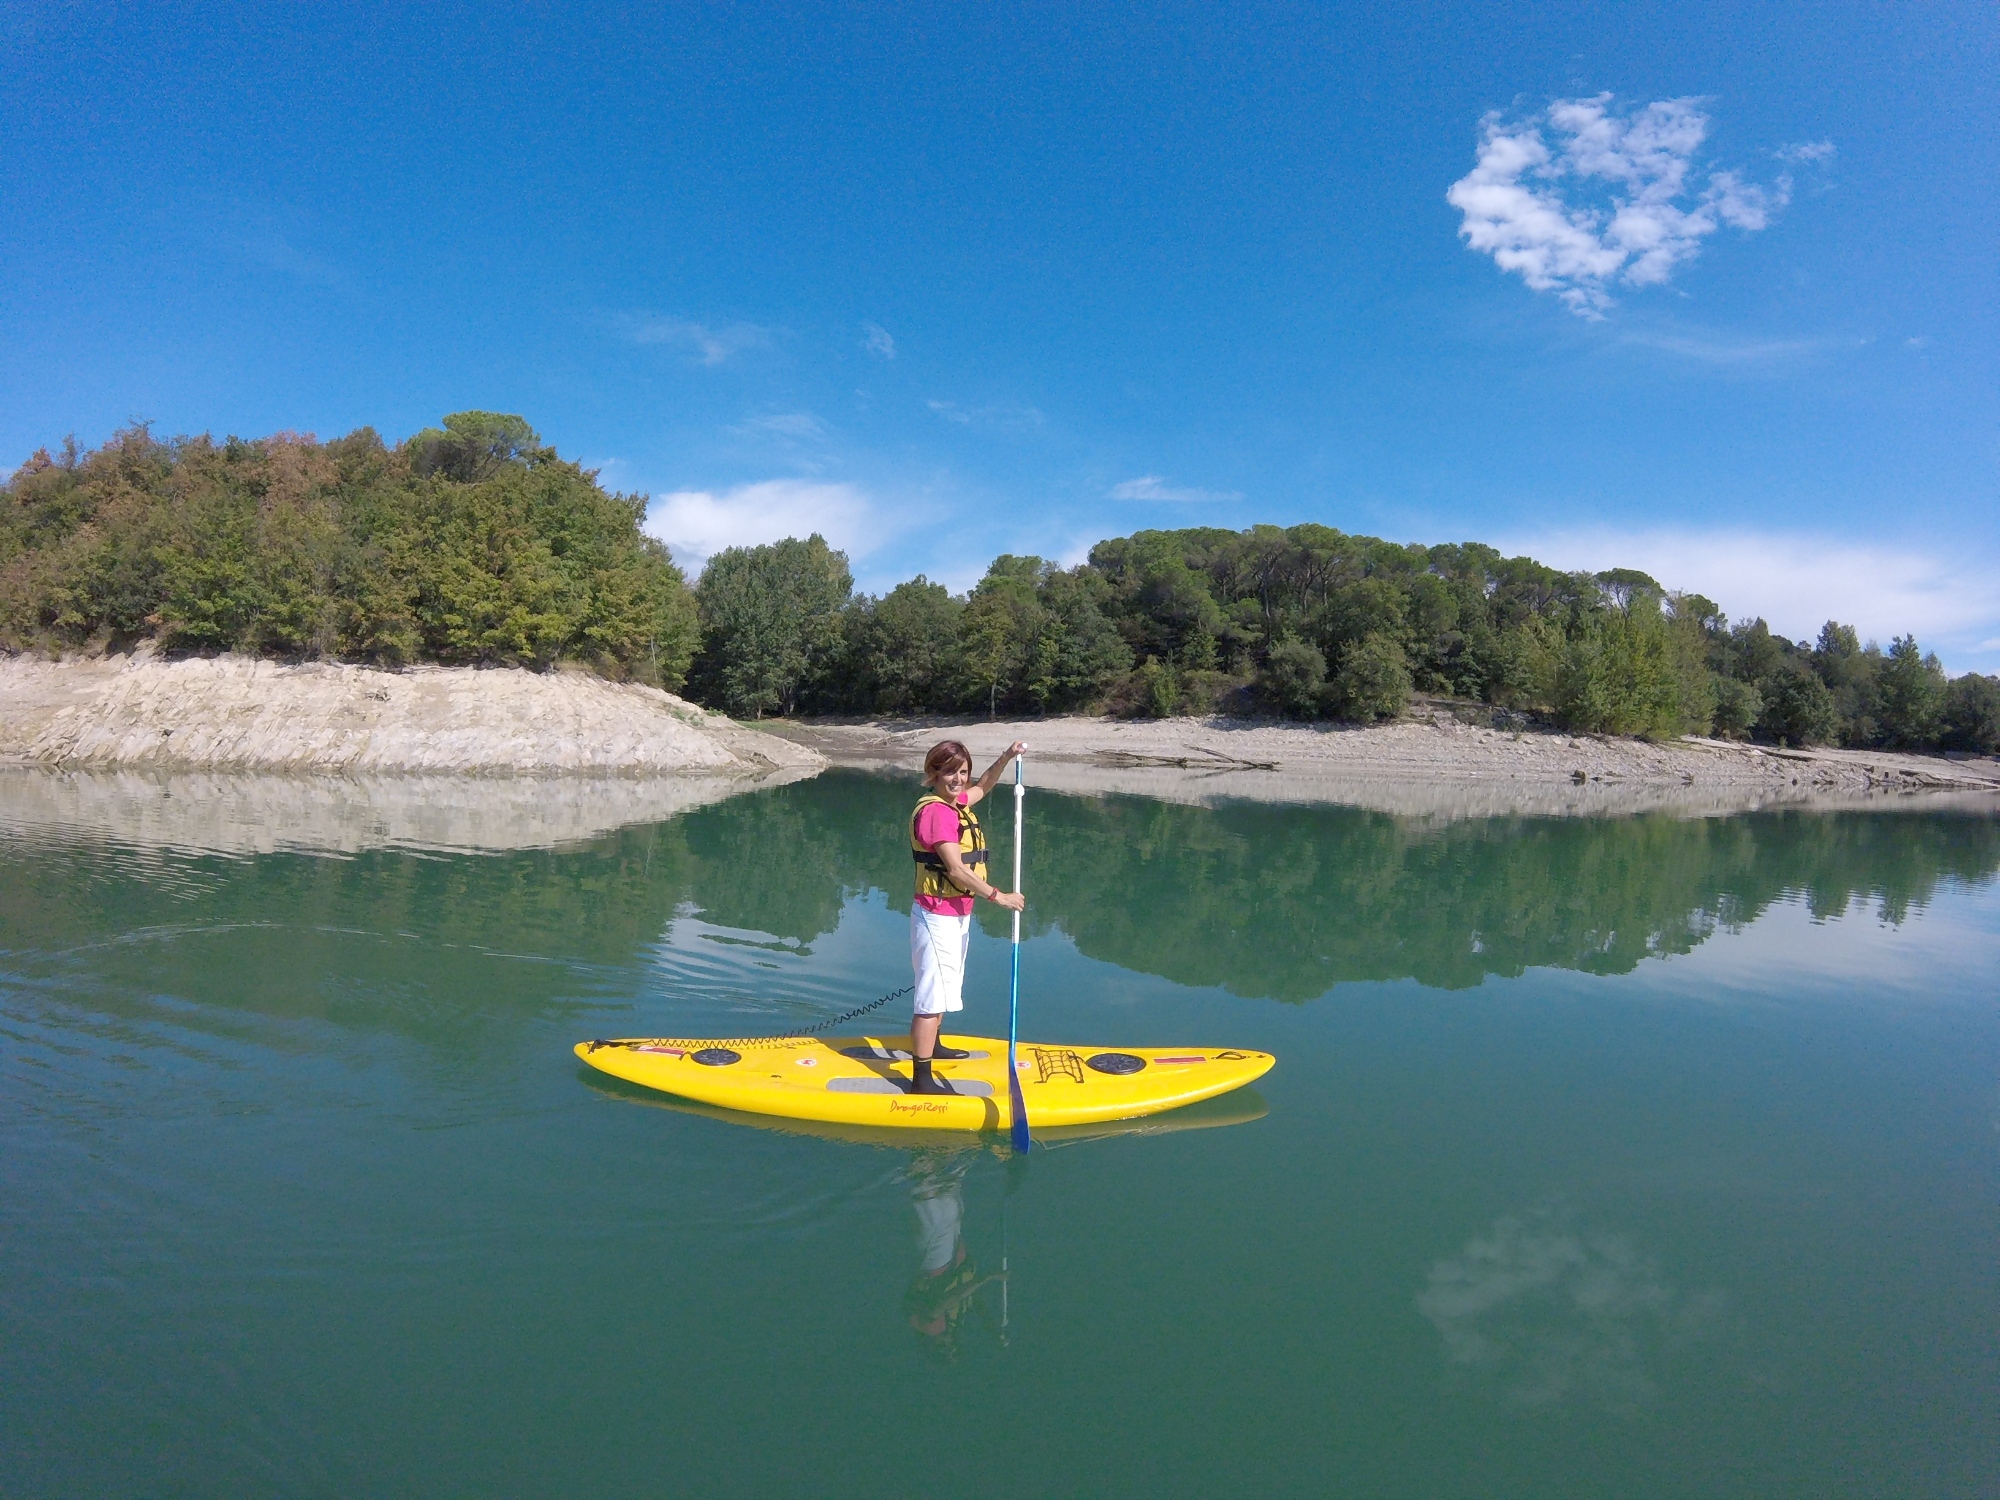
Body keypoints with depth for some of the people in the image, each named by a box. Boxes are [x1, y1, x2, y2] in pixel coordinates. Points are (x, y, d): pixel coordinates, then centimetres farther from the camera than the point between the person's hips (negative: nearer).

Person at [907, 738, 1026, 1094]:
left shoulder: (956, 804, 6)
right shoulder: (935, 811, -22)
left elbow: (983, 787, 28)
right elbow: (955, 869, -26)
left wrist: (1007, 757, 14)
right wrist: (999, 896, -21)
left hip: (957, 914, 10)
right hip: (938, 916, -10)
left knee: (946, 988, 25)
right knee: (933, 996, -7)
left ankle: (931, 1046, 44)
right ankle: (921, 1080, -3)